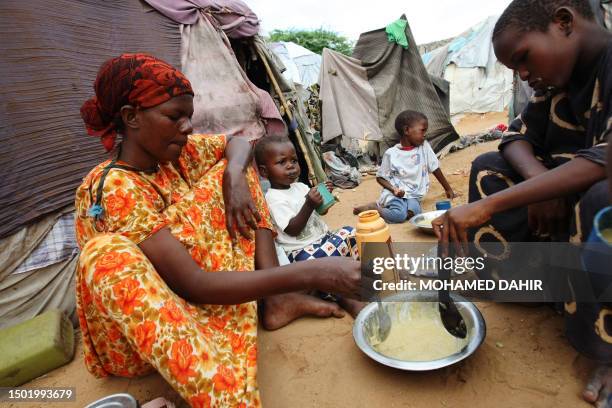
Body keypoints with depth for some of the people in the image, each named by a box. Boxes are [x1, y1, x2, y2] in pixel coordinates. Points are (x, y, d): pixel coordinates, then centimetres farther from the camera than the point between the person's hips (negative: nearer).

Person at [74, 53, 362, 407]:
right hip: (152, 322, -6)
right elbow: (194, 285, -33)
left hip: (207, 283, 7)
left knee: (233, 166, 0)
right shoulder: (112, 191, -27)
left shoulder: (172, 151, -6)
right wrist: (312, 274, -37)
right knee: (105, 255, -38)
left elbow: (238, 144, 8)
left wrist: (234, 177, -17)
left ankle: (278, 301, -11)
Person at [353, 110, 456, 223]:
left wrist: (448, 189, 16)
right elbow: (380, 177, 1)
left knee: (413, 212, -30)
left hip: (413, 195, 3)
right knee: (399, 215, -31)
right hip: (394, 193, -3)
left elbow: (435, 168, 11)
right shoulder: (391, 154, -7)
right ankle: (373, 207, -5)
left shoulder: (424, 146, 2)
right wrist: (394, 189, -17)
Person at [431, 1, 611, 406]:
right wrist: (539, 180, -21)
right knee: (488, 168, -1)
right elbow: (518, 138, 2)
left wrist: (488, 206, -40)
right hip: (568, 200, 7)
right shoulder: (557, 80, 2)